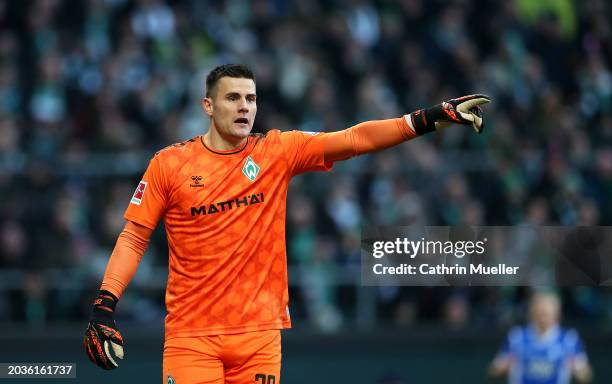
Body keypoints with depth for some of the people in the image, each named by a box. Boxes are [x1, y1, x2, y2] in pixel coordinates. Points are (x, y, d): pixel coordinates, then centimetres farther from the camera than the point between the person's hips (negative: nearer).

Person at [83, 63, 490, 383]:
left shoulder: (278, 151, 4)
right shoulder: (169, 164, 0)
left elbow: (355, 139, -3)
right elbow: (133, 238, 4)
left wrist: (434, 117, -13)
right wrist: (103, 308, -6)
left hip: (259, 333, 2)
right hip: (191, 335, -2)